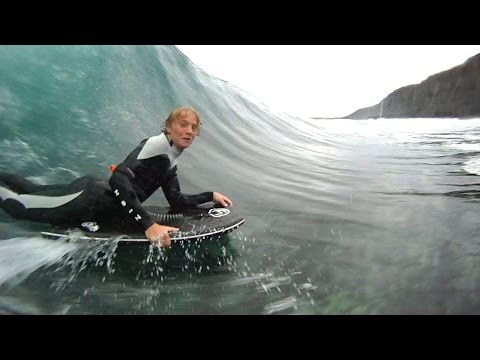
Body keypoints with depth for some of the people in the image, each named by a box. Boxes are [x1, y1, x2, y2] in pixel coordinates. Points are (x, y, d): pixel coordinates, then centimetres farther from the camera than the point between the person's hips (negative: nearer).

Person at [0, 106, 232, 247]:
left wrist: (210, 195, 2)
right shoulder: (158, 143, -21)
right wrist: (148, 225, -39)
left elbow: (176, 201, 10)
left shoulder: (171, 162, 7)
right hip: (90, 198, -8)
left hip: (94, 196, 8)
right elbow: (118, 178, -32)